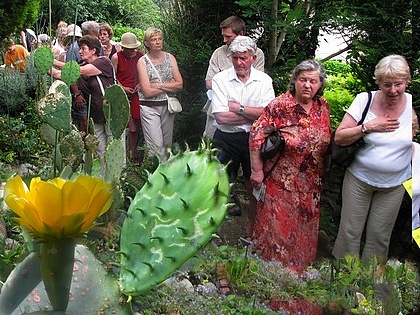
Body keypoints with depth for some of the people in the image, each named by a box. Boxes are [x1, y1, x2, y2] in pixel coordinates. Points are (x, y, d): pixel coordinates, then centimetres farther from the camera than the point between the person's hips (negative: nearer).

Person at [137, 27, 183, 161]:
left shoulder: (170, 58, 7)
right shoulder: (142, 62, -3)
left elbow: (179, 85, -1)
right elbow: (147, 92, -12)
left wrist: (158, 85, -11)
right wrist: (170, 85, -8)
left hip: (168, 105, 4)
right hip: (149, 107, -4)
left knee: (167, 144, 10)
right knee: (156, 146, -10)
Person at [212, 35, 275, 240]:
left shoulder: (264, 81, -1)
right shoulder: (220, 79, -6)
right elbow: (221, 116, -16)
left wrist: (238, 109, -15)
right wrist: (254, 114, -13)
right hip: (226, 139, -1)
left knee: (254, 185, 13)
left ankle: (251, 226, 33)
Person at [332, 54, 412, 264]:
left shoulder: (412, 105, -9)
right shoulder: (364, 100, -11)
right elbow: (339, 138, -11)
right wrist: (369, 127, -22)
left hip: (395, 184, 1)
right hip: (359, 178, -1)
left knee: (380, 236, 12)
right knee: (350, 231, 7)